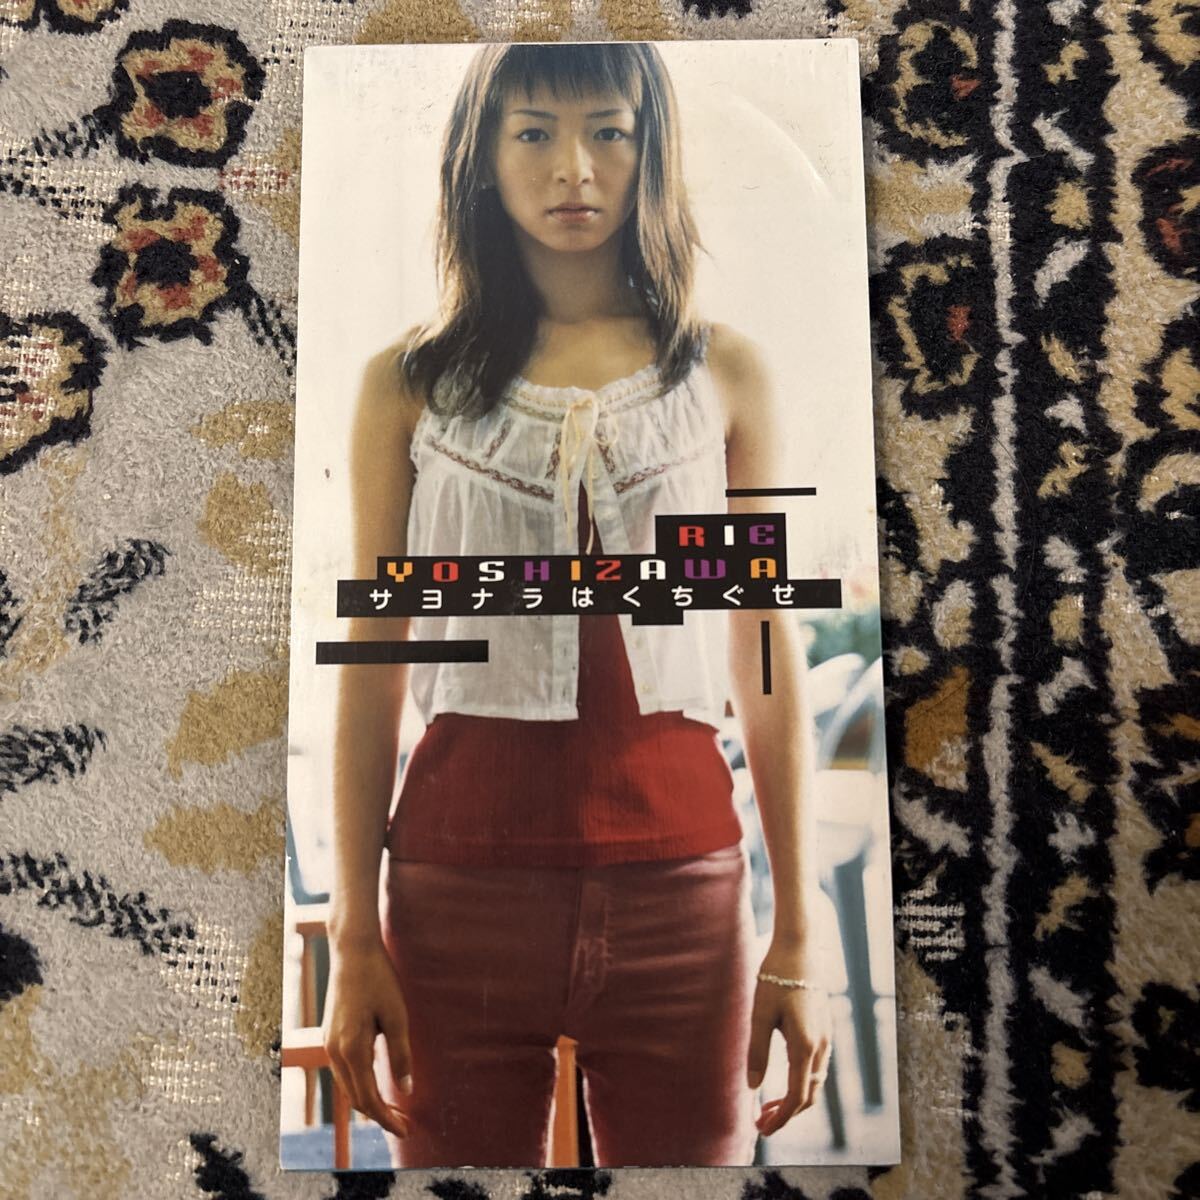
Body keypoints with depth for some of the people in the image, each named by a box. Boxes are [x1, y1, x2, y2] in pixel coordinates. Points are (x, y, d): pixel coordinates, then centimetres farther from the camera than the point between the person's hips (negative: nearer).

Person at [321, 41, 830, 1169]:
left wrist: (797, 943, 2)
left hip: (679, 879, 1)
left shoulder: (726, 374, 5)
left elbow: (770, 665, 3)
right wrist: (354, 936, 1)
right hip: (461, 873, 0)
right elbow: (371, 668, 3)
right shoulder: (409, 382, 4)